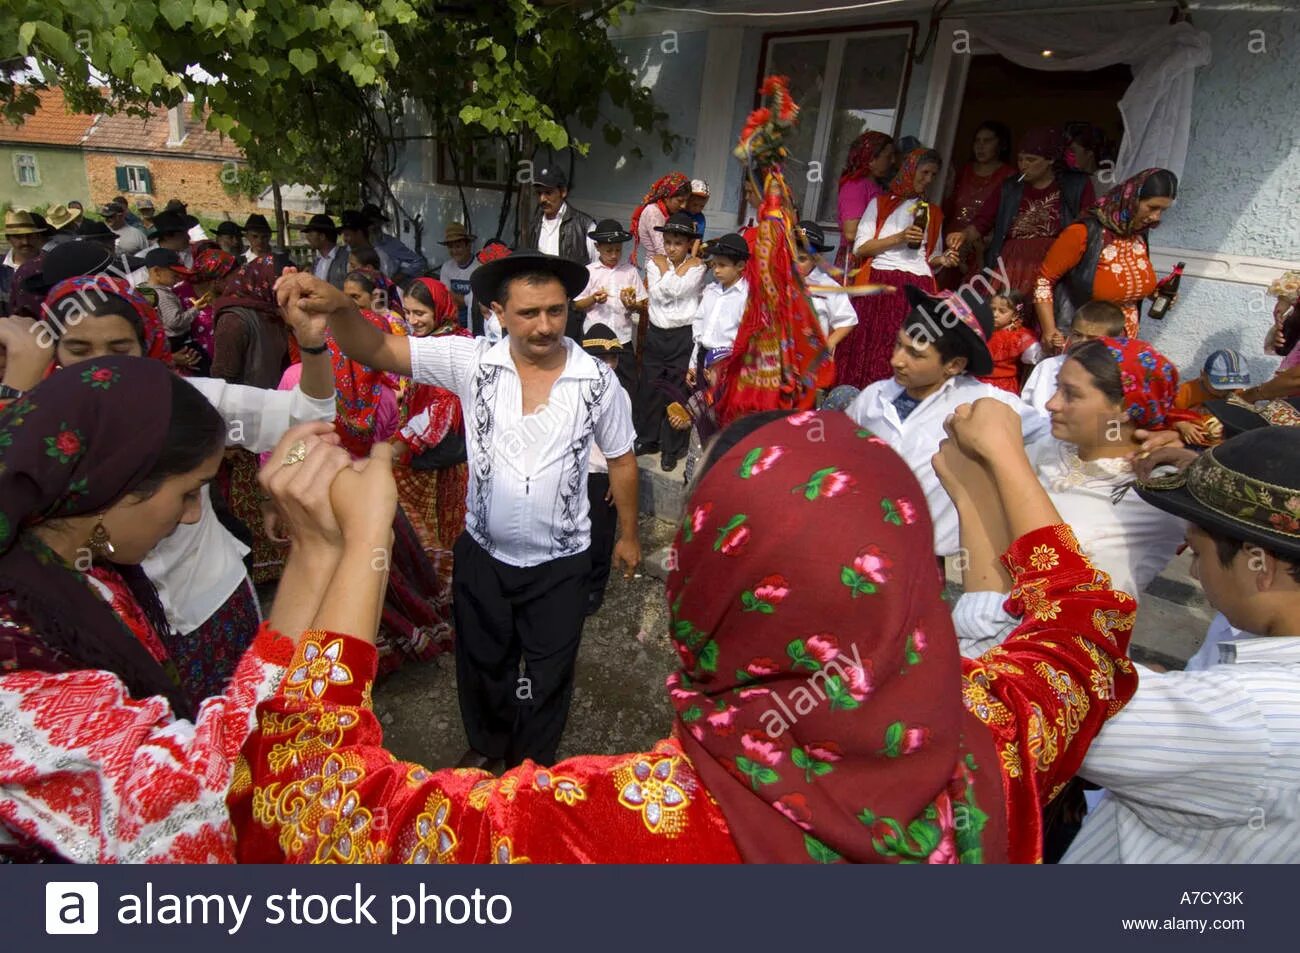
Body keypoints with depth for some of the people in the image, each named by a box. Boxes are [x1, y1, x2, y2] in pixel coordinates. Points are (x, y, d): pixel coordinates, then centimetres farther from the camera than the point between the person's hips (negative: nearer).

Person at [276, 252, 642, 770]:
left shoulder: (597, 379, -14)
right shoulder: (471, 361, -13)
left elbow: (621, 459, -1)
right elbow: (377, 350, -19)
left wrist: (628, 533, 7)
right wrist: (339, 307, -40)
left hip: (560, 562, -1)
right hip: (482, 553, 2)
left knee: (549, 671, 18)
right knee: (481, 661, 24)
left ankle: (534, 763, 48)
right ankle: (487, 745, 55)